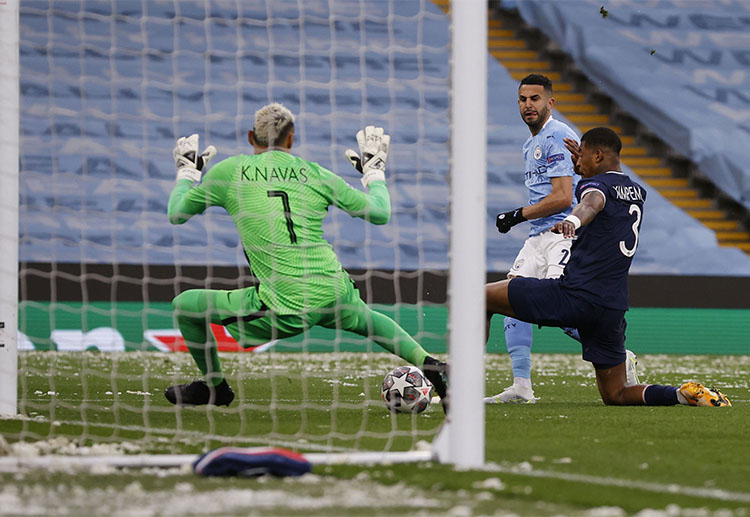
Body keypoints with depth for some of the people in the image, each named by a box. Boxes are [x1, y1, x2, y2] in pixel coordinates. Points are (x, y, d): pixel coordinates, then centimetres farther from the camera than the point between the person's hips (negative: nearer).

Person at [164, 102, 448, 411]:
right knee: (364, 319, 38)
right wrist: (373, 170, 32)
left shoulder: (229, 171, 4)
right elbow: (380, 213, 13)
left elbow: (176, 214, 16)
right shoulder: (316, 174, 9)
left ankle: (214, 387, 28)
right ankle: (429, 365, 24)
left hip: (283, 311, -4)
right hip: (334, 294, 4)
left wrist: (187, 171, 36)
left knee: (185, 306, 14)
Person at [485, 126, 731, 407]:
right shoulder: (637, 193, 18)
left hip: (575, 296, -8)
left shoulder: (596, 184, -5)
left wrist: (572, 221, -53)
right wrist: (583, 166, 46)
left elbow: (592, 203, -32)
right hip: (614, 307, 8)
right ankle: (685, 393, -8)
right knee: (616, 395, 15)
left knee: (483, 295, 3)